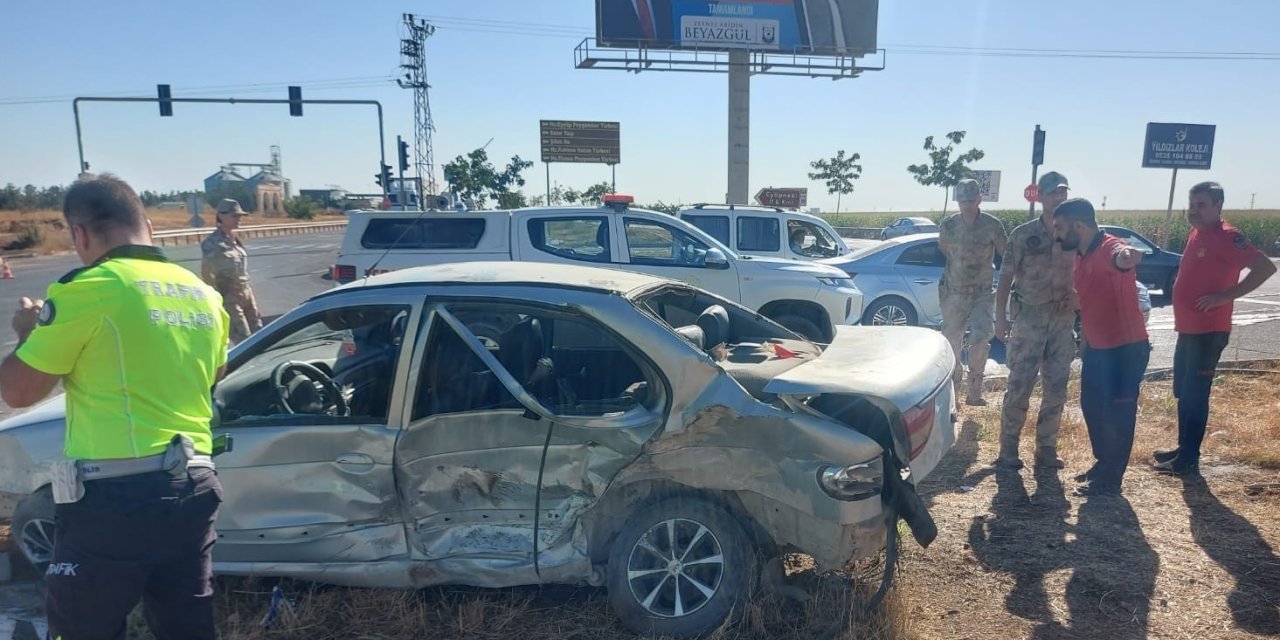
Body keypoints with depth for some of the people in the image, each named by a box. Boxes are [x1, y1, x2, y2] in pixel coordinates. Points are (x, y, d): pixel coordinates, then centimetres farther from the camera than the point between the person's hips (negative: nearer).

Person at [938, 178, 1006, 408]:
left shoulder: (992, 225, -9)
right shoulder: (948, 225, -3)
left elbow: (1006, 256, -1)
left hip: (983, 293, -2)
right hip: (954, 292, 2)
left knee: (980, 338, -21)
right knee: (952, 342, 6)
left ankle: (975, 389, -4)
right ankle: (953, 392, 22)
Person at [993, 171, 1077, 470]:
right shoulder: (1022, 234, -3)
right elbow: (1006, 277, -1)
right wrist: (1000, 317, -6)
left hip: (1063, 319, 3)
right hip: (1029, 316, -3)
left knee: (1056, 389, 7)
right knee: (1019, 386, -4)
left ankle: (1047, 448, 18)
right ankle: (1008, 449, 6)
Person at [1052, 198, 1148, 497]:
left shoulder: (1110, 247, -23)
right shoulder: (1081, 255, 6)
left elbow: (1121, 258, -49)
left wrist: (1127, 257, -72)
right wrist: (1085, 341, 23)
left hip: (1127, 348, -9)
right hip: (1097, 348, 9)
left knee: (1117, 415, 1)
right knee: (1092, 408, 19)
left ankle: (1109, 481, 13)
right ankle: (1102, 464, 36)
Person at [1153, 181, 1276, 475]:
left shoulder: (1227, 237, -14)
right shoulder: (1196, 234, 13)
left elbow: (1265, 267, -21)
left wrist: (1225, 296, -21)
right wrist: (1182, 320, 12)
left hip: (1208, 331, -9)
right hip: (1188, 329, 9)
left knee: (1195, 395, -4)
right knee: (1184, 393, 15)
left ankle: (1189, 459, 2)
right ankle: (1183, 449, 26)